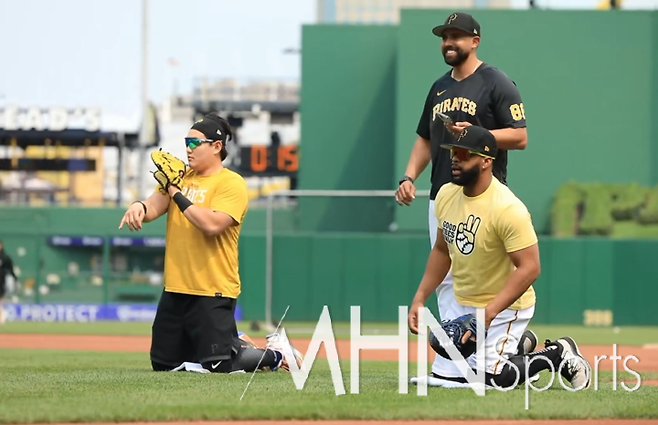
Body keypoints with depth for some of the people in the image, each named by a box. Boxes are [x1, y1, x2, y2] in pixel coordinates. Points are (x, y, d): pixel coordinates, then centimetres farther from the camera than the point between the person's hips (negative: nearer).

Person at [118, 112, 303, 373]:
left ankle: (275, 354, 16)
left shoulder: (231, 183, -9)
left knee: (219, 366, -12)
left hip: (212, 293, -7)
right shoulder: (180, 177, 12)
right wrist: (140, 207, -24)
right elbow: (155, 206, -1)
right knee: (163, 364, 12)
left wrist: (177, 193, -18)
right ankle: (233, 344, 29)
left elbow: (212, 224, -23)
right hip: (175, 290, 7)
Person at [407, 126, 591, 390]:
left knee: (492, 378, -17)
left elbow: (530, 267, -29)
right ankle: (520, 345, 31)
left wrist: (489, 312, -34)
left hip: (504, 306, -8)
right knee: (443, 373, 11)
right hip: (461, 303, 8)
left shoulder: (508, 208, -27)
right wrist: (420, 297, 4)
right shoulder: (446, 195, -3)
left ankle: (558, 354, 8)